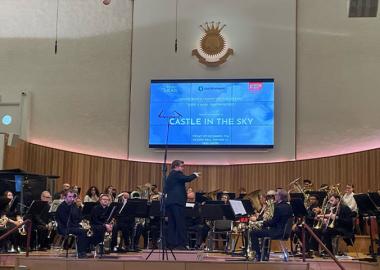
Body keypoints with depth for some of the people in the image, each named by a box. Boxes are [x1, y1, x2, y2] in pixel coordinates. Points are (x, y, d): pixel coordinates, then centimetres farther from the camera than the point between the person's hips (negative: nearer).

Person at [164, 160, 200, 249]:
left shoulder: (170, 176, 21)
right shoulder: (177, 174, -6)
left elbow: (165, 189, 23)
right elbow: (187, 179, -18)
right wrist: (194, 175, 0)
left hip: (169, 202, 9)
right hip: (177, 202, -9)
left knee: (172, 224, 8)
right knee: (180, 223, -7)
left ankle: (171, 243, 6)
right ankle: (180, 244, -8)